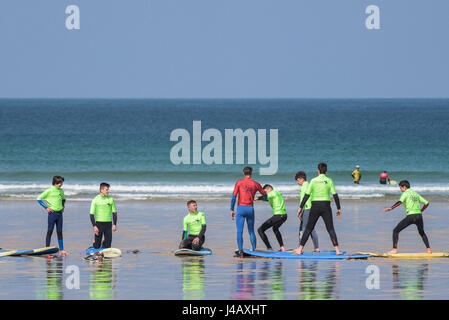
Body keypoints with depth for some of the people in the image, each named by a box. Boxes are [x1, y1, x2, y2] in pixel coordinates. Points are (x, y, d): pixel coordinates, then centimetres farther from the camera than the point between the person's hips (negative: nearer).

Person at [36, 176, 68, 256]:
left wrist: (63, 206, 15)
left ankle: (61, 250, 8)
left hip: (59, 213, 6)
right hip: (52, 213, -6)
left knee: (59, 232, 7)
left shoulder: (61, 191, 10)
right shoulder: (49, 191, -9)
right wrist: (46, 208, -11)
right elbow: (39, 199, -9)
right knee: (50, 231, -1)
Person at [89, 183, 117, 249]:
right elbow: (91, 214, -3)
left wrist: (114, 224, 1)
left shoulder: (110, 199, 3)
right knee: (97, 245, -2)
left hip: (108, 223, 2)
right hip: (99, 223, -2)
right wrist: (94, 226, -12)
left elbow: (114, 213, 10)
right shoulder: (96, 200, -4)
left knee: (108, 243, -2)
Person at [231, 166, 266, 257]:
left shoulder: (239, 183, -2)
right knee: (251, 231, 14)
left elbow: (234, 197, -5)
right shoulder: (255, 184, 4)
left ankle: (240, 251, -8)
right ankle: (254, 250, 13)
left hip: (241, 208, -2)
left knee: (239, 231, -1)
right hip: (250, 209, 2)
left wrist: (232, 210, 1)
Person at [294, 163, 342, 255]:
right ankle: (337, 250, -5)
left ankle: (300, 249, 8)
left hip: (315, 206, 0)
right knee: (330, 229, 3)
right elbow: (335, 195, -2)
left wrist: (301, 207, 5)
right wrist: (338, 208, 5)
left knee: (308, 229, 8)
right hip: (326, 206, 0)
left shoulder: (313, 181, -1)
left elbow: (307, 195, -1)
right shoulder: (329, 181, -1)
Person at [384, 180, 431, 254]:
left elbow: (400, 202, -19)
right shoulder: (415, 193, 19)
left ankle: (394, 249, -9)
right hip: (419, 216, 6)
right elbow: (426, 203, 20)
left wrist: (391, 208, -23)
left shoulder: (405, 193, 0)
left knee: (396, 231, 2)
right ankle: (428, 249, 20)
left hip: (410, 216, -6)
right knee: (422, 233, 30)